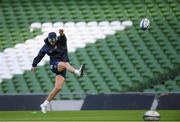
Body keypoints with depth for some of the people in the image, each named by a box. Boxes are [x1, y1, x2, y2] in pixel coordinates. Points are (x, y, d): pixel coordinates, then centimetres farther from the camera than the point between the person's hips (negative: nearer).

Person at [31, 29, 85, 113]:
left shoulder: (61, 41, -1)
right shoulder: (46, 47, 0)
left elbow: (63, 38, -25)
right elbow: (39, 56, 13)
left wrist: (62, 34, -48)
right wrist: (34, 65, 23)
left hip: (62, 68, 2)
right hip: (54, 65, -2)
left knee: (58, 88, -6)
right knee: (64, 64, -36)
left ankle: (44, 104, 4)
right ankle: (77, 72, -64)